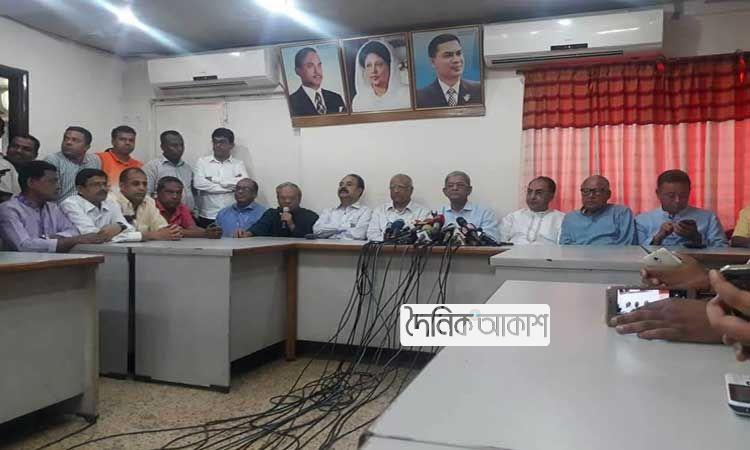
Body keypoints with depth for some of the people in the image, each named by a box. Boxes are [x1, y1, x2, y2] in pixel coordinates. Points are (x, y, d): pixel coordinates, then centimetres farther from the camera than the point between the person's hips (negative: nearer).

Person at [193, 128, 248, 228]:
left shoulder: (238, 164, 6)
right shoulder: (202, 162, 6)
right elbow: (198, 183, -11)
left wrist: (215, 180, -10)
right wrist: (231, 186, -8)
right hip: (207, 217, 0)